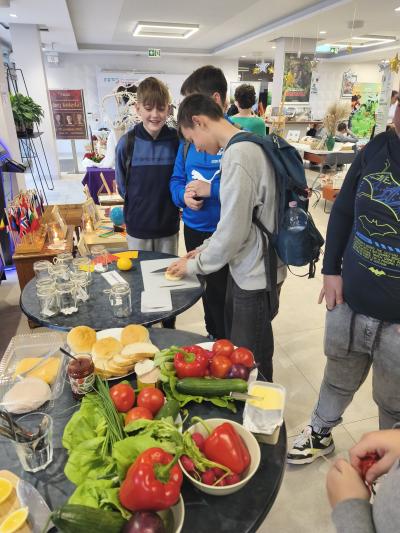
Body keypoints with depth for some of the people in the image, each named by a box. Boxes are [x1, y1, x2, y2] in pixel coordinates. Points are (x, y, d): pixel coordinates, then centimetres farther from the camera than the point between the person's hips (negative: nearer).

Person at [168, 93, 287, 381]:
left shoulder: (238, 157, -23)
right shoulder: (248, 146, 7)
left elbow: (233, 231, -22)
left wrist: (196, 264, -6)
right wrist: (206, 249, 10)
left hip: (255, 275, -9)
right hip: (245, 267, 9)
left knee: (250, 359, 11)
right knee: (236, 343, 25)